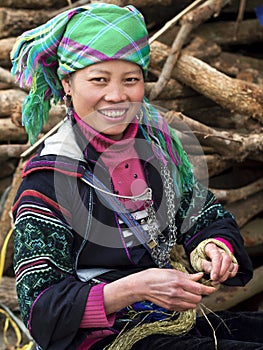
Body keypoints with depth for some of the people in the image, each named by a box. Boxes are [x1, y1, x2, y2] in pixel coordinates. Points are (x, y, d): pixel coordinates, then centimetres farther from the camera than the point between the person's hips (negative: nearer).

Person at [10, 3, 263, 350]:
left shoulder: (157, 142, 4)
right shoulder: (48, 179, -14)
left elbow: (208, 217, 12)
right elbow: (39, 306, -17)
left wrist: (215, 248, -13)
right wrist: (136, 289, -29)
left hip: (174, 322, 7)